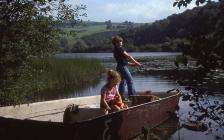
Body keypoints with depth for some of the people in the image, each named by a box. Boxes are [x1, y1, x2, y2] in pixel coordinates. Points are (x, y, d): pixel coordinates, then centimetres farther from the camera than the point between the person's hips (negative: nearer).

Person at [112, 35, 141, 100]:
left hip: (119, 67, 10)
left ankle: (121, 96, 16)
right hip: (123, 67, -10)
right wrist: (136, 62, -12)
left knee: (122, 82, 14)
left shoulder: (115, 50, 16)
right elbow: (128, 56, -16)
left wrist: (131, 63, 19)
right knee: (130, 81, -8)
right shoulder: (120, 49, -13)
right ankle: (132, 96, -10)